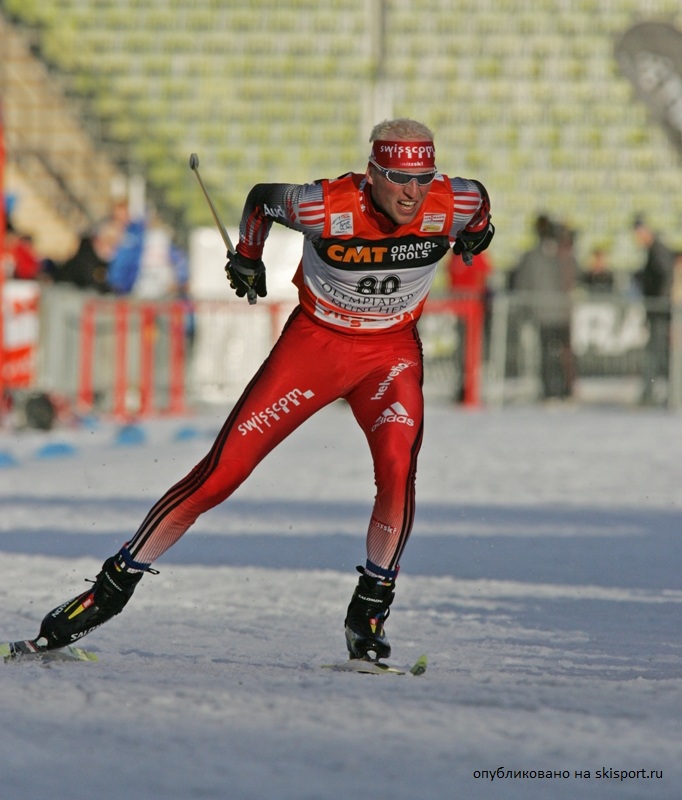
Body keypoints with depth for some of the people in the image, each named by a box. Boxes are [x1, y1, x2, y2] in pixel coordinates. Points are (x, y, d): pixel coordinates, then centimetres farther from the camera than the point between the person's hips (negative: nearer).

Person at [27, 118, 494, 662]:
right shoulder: (328, 208, -26)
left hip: (391, 352, 1)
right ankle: (115, 585, 6)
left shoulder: (452, 205, -20)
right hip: (314, 342, -1)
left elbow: (477, 198, 6)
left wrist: (475, 233, 20)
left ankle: (370, 611, -10)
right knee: (222, 471, -5)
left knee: (398, 467, -27)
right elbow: (262, 198, -4)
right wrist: (247, 257, 6)